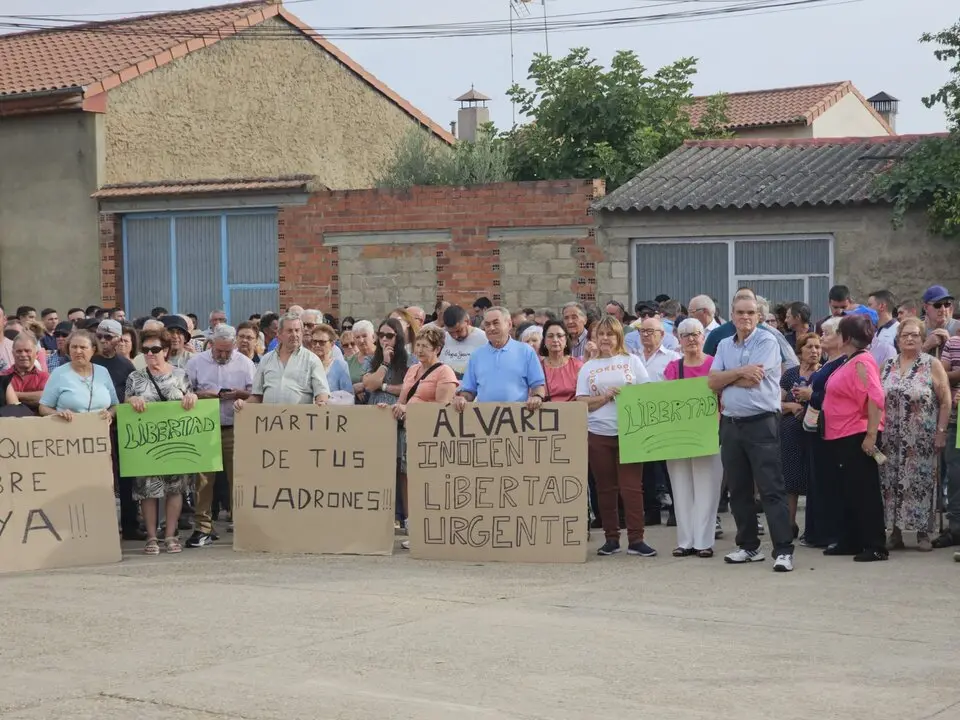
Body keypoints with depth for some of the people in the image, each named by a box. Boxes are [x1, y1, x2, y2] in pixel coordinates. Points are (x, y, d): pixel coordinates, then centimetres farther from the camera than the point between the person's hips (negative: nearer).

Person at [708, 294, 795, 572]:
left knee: (771, 489, -9)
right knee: (738, 489, 12)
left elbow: (753, 380, -15)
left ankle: (783, 550, -10)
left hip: (761, 423, -6)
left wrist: (726, 379, 0)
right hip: (731, 424, 6)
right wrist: (741, 371, -11)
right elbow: (712, 382, 2)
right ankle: (748, 546, 22)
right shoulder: (724, 346, 13)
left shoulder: (767, 342, -5)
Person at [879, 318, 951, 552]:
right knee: (891, 484, 4)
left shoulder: (932, 365, -2)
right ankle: (895, 533, 11)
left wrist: (941, 431, -10)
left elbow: (945, 401, -4)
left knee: (921, 483, -1)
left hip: (921, 441, -3)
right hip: (891, 440, 4)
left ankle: (923, 534, 6)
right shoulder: (887, 366, 10)